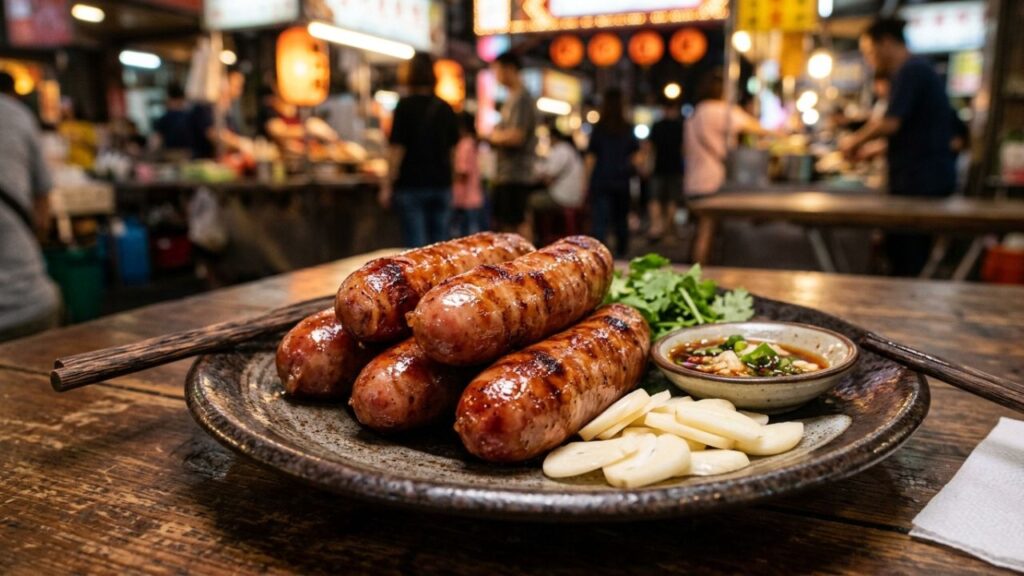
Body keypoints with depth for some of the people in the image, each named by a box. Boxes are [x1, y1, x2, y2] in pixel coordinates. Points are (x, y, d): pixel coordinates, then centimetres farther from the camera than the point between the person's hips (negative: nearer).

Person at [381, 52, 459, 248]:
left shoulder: (406, 105, -7)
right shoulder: (445, 108, 7)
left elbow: (397, 148, -9)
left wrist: (387, 185, -4)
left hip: (412, 183, -5)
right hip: (441, 182, 5)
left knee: (416, 246, -2)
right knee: (439, 245, 9)